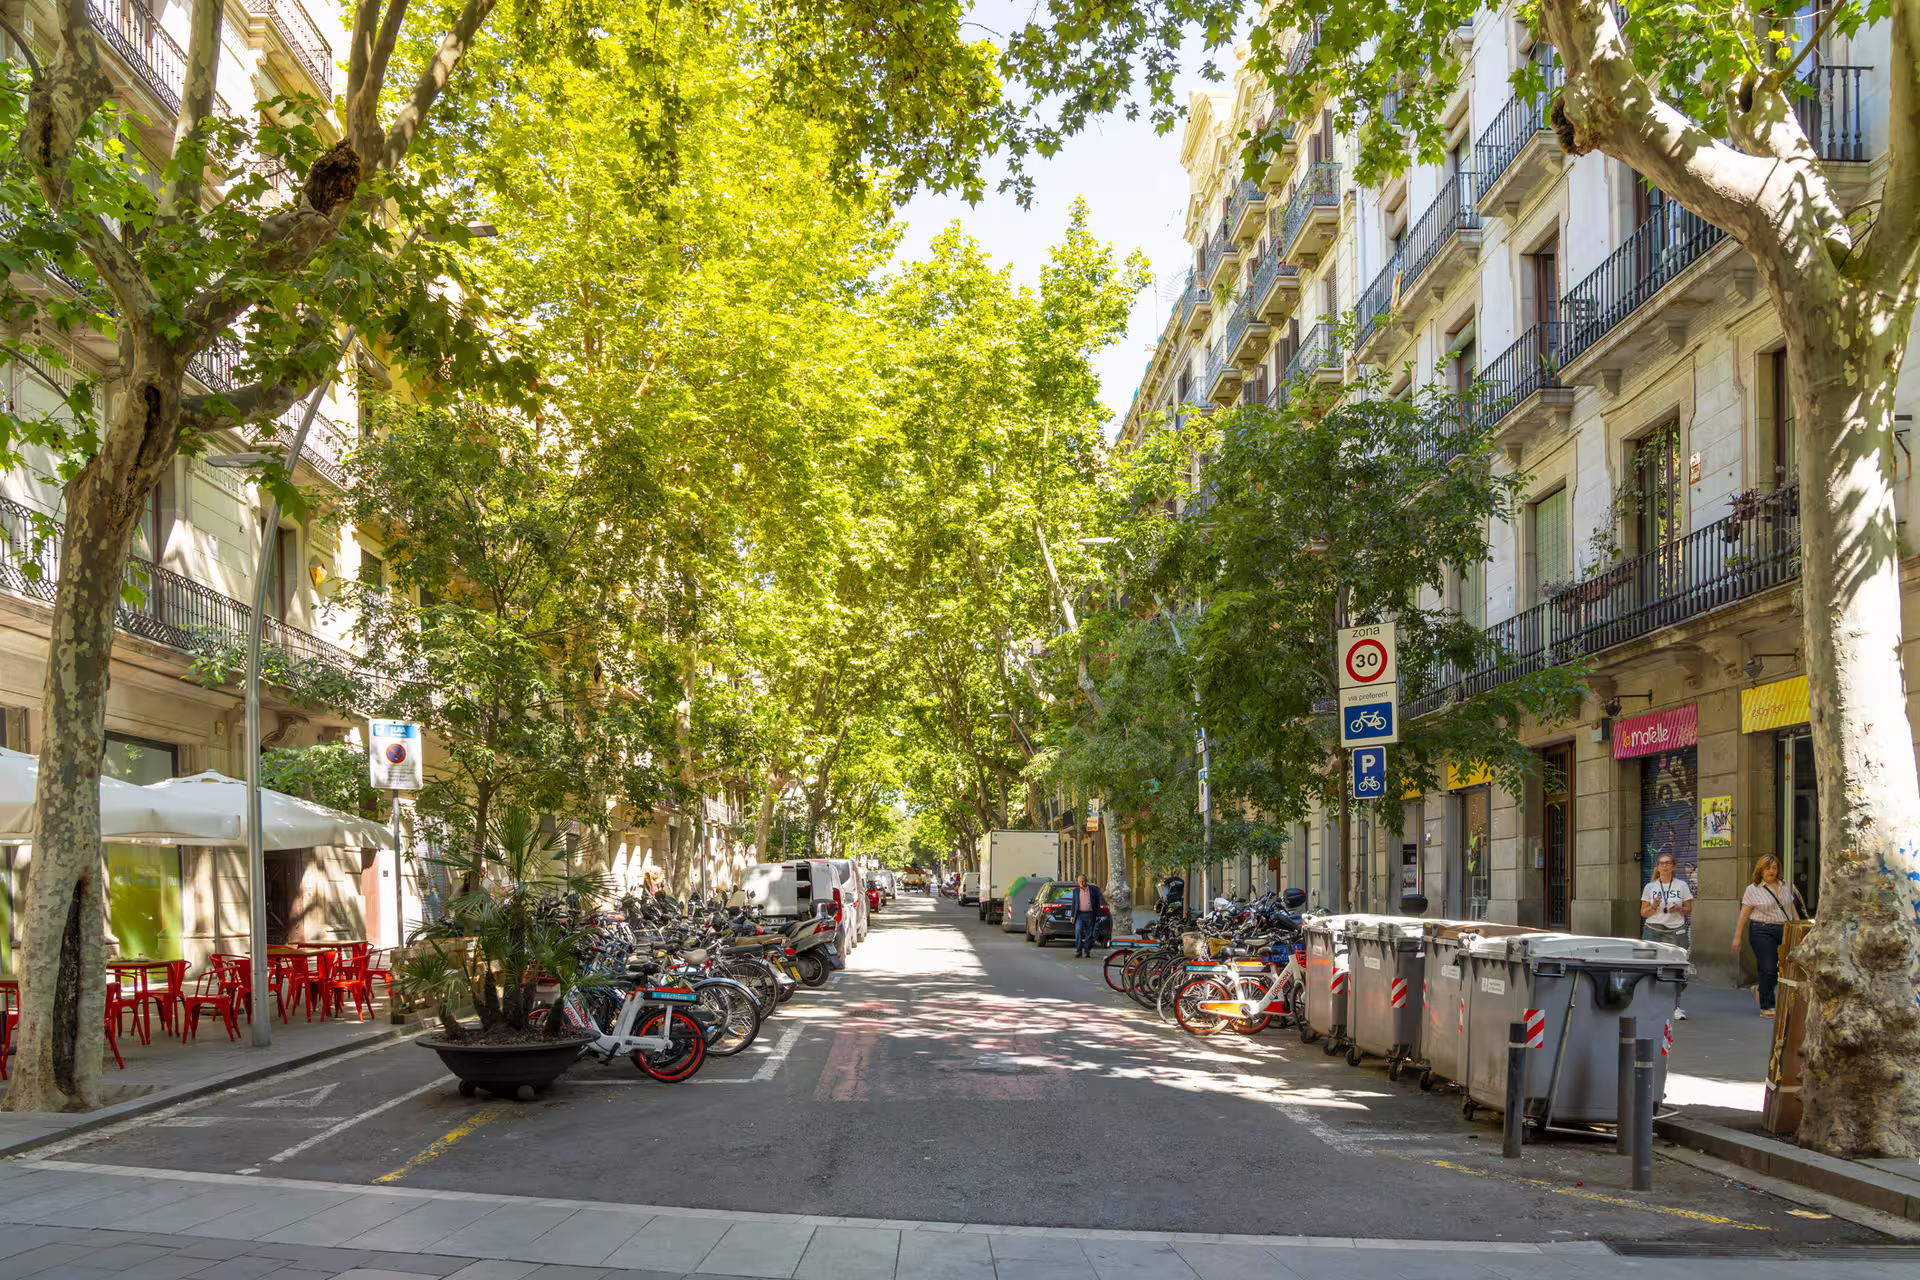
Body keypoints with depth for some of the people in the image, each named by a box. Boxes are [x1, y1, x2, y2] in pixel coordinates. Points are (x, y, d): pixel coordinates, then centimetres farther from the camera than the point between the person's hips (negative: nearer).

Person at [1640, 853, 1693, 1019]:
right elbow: (1643, 913, 8)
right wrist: (1654, 907, -12)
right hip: (1654, 931, 0)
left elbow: (1689, 910, 10)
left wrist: (1679, 909, -11)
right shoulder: (1650, 887, 7)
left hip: (1676, 932, 0)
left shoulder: (1681, 885, 7)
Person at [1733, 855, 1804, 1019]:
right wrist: (1737, 937, -4)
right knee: (1769, 969, -6)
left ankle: (1761, 992, 23)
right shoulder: (1753, 890, 1)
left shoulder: (1786, 887, 14)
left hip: (1785, 931, 4)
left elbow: (1793, 910, 21)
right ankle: (1766, 1007, 7)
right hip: (1763, 932, -4)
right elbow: (1744, 915, -1)